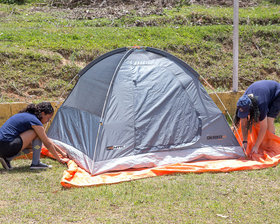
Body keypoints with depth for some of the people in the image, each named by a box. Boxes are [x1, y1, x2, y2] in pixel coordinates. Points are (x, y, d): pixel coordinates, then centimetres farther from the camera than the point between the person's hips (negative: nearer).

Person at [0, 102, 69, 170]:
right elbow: (47, 144, -4)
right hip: (7, 146, -10)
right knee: (36, 134, -7)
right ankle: (35, 163, -3)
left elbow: (47, 140, 27)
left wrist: (62, 152, 29)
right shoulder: (34, 121, -9)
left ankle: (7, 159, 10)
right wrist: (60, 159, 7)